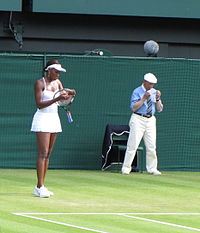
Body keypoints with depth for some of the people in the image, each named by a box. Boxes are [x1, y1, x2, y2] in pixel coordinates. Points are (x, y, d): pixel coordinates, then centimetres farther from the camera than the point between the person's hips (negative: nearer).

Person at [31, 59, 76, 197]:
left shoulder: (57, 83, 12)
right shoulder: (40, 83, -8)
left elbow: (63, 97, 8)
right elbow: (39, 104, -15)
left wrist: (69, 94, -13)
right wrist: (56, 99, -25)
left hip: (54, 119, 7)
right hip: (42, 119, -7)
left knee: (48, 154, 5)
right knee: (43, 153, -13)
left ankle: (41, 187, 7)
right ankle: (40, 187, -16)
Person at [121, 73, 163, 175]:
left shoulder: (154, 92, 13)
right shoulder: (137, 92, -3)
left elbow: (160, 109, 10)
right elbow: (134, 108, -12)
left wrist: (157, 99, -7)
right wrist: (144, 98, -19)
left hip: (150, 120, 5)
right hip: (138, 120, -5)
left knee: (151, 146, 2)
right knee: (133, 144, -9)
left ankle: (152, 168, 10)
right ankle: (126, 168, -5)